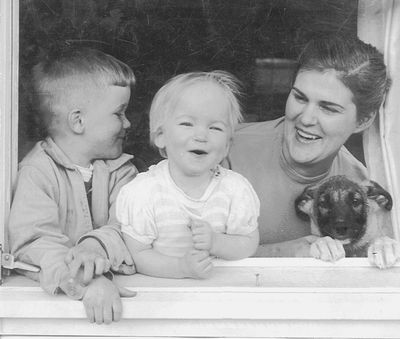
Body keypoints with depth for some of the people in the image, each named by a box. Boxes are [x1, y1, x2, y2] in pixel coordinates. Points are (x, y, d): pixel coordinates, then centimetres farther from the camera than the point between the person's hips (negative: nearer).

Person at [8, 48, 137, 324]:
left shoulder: (120, 170, 9)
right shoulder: (37, 172, -5)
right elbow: (33, 240, -17)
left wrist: (98, 245, -27)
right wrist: (86, 282, -31)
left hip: (116, 278, 2)